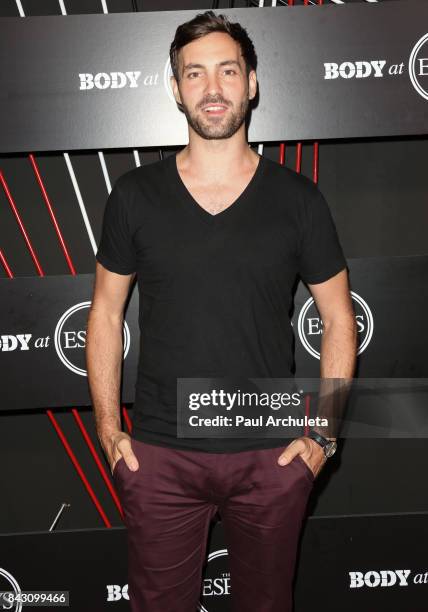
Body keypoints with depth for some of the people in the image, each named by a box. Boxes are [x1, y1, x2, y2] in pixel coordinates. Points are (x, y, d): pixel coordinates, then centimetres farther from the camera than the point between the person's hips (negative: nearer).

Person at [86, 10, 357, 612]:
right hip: (158, 455, 0)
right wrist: (108, 428, 0)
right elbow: (105, 313, 5)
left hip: (273, 456, 1)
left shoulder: (298, 198, -3)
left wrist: (324, 433, -2)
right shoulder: (134, 194, -3)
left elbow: (339, 319, 3)